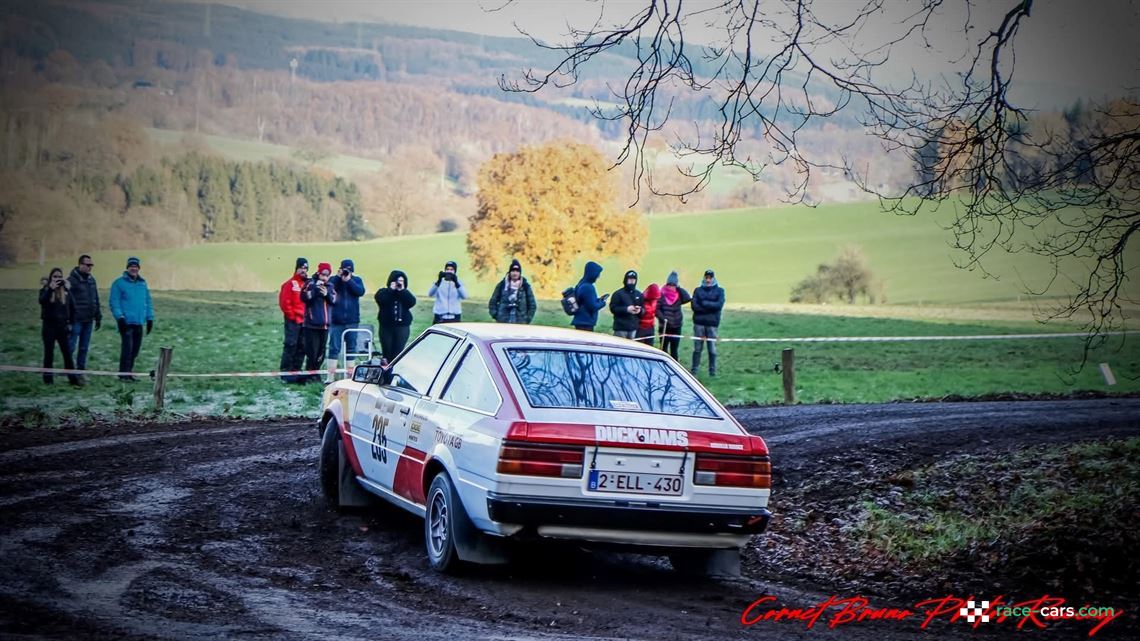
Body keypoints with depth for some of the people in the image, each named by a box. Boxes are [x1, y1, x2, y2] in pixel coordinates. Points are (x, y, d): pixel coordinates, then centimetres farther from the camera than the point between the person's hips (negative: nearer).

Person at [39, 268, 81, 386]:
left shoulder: (66, 291, 3)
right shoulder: (45, 290, -2)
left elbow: (72, 307, 10)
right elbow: (42, 301, -23)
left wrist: (70, 323, 7)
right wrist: (51, 289, -32)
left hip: (62, 326, 2)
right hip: (49, 326, -1)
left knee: (67, 353, 2)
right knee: (49, 353, 3)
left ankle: (73, 378, 7)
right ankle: (47, 378, 9)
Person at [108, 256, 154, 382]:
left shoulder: (142, 283, 14)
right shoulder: (119, 283, -4)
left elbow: (148, 302, 18)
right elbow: (114, 302, -8)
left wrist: (150, 318, 12)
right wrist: (120, 318, -16)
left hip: (139, 323, 6)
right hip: (126, 322, -6)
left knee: (135, 348, 9)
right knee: (127, 347, -11)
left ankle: (128, 371, 19)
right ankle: (124, 374, -6)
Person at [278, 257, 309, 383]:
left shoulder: (308, 283, 11)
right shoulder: (290, 284, -5)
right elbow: (284, 302, -10)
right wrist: (292, 316, -8)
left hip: (305, 321, 6)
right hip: (293, 321, -6)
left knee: (302, 347, 7)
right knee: (290, 345, -7)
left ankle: (296, 371, 15)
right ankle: (285, 372, -4)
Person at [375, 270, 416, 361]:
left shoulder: (405, 293, 13)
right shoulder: (383, 292, 7)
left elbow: (412, 302, -7)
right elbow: (381, 300, -15)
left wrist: (402, 290, -10)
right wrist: (391, 290, -10)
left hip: (402, 327, 1)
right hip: (386, 326, -1)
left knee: (398, 353, -6)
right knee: (387, 353, -1)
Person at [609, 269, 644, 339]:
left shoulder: (639, 295, 13)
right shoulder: (618, 294, -2)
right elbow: (613, 308, -7)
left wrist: (640, 310, -6)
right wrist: (626, 309, -17)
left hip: (633, 328, 4)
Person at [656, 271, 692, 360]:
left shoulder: (679, 295, 3)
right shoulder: (661, 295, -6)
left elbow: (687, 298, -16)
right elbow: (657, 309, -8)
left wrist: (679, 288, -13)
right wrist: (662, 318, -21)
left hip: (676, 327, 3)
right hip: (664, 327, -3)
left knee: (674, 350, 9)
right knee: (664, 348, 1)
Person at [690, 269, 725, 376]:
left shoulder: (719, 291, 8)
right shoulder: (698, 290, 10)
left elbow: (719, 305, -7)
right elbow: (694, 306, -3)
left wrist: (704, 303, -8)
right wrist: (710, 307, -9)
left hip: (712, 323, -1)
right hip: (699, 323, 1)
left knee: (712, 349, -2)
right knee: (697, 348, 1)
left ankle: (712, 371, 5)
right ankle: (694, 370, 7)